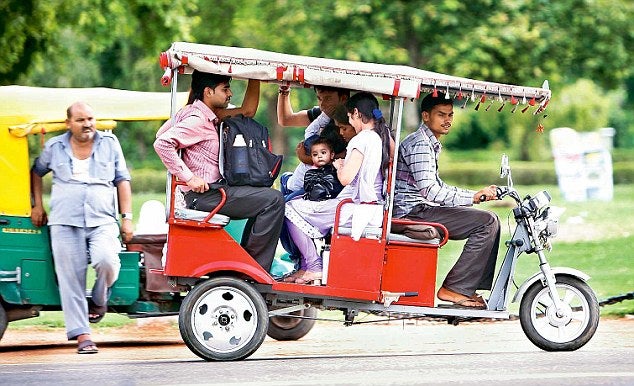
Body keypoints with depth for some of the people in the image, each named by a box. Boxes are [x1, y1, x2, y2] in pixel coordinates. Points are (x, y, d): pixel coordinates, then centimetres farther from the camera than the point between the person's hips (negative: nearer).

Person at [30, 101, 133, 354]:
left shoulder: (109, 143, 11)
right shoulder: (55, 147, 11)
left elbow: (122, 180, 13)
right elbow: (36, 172, 28)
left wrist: (127, 217, 6)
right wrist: (37, 205, 20)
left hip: (102, 222, -1)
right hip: (64, 222, 1)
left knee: (106, 260, -28)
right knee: (71, 278, -5)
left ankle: (99, 300, 2)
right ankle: (81, 335, -1)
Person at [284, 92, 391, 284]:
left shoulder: (362, 139, -15)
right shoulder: (384, 137, 10)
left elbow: (345, 178, -19)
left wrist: (339, 166, 3)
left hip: (354, 208, -10)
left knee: (291, 209, -3)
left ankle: (314, 267, -5)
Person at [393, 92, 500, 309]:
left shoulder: (431, 144, 23)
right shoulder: (419, 144, -12)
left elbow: (438, 188, 26)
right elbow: (429, 190, -22)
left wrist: (478, 195, 12)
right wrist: (473, 197, -20)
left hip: (423, 210, 10)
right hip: (414, 212, -10)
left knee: (489, 221, 11)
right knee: (486, 222, -18)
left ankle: (472, 288, 3)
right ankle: (453, 289, -17)